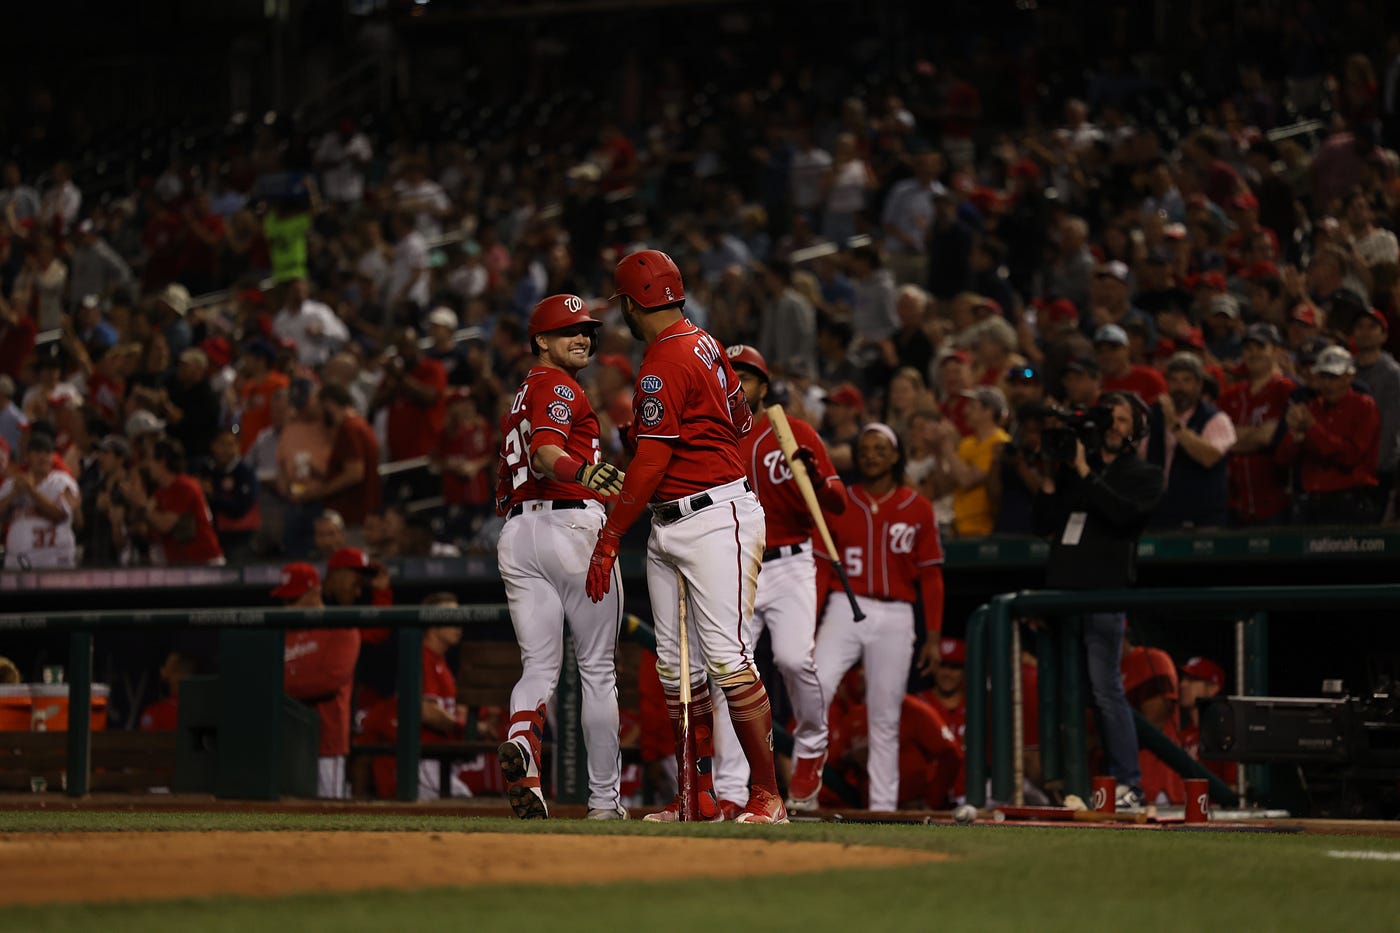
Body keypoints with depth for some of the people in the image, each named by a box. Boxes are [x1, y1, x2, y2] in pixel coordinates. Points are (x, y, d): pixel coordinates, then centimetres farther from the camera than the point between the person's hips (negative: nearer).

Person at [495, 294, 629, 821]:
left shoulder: (518, 400, 23)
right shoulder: (559, 387, -4)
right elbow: (545, 453, -24)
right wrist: (583, 472, -41)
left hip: (515, 534, 7)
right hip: (572, 525, -7)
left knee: (539, 664, 2)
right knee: (598, 669, 2)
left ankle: (521, 740, -31)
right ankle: (604, 799, 5)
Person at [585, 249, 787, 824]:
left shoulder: (664, 363, -16)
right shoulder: (704, 345, 13)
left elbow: (651, 463, -18)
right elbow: (740, 420, 22)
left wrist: (609, 540, -16)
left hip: (717, 520, -11)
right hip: (667, 529, 11)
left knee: (726, 656, -14)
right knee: (676, 666, 9)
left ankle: (767, 794, -12)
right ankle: (700, 797, 12)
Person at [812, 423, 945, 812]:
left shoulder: (918, 509, 6)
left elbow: (931, 576, 7)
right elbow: (821, 567, 5)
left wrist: (932, 635, 2)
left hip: (896, 618, 1)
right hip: (845, 608, -1)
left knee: (885, 717, 3)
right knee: (816, 687, -22)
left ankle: (884, 806, 7)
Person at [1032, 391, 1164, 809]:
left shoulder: (1143, 475, 7)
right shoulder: (1073, 469, 20)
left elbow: (1123, 512, -13)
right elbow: (1043, 522, 14)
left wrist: (1084, 473, -11)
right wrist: (1051, 477, 1)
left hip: (1105, 591, -5)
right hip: (1061, 587, 5)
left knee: (1106, 689, -11)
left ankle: (1128, 784, -9)